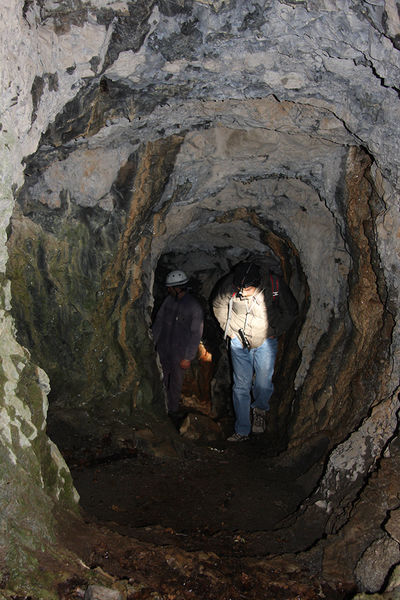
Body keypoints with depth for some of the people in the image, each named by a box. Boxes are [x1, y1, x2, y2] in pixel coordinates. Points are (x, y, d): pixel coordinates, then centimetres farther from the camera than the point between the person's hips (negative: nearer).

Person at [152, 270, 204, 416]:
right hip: (163, 349, 4)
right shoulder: (169, 300, -2)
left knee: (175, 383, 11)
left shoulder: (194, 307, -17)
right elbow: (158, 321, 8)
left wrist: (188, 358, -15)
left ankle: (172, 410, 30)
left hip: (179, 354, -4)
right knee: (161, 380, 12)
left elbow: (196, 335, -15)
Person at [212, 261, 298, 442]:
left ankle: (260, 409, 31)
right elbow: (218, 306, 4)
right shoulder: (229, 285, -19)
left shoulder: (275, 285, -22)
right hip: (238, 341, 1)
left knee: (263, 384, -3)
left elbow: (290, 311, -3)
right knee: (241, 386, 2)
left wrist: (274, 331, -3)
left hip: (265, 341, -1)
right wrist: (229, 329, 2)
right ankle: (242, 430, 16)